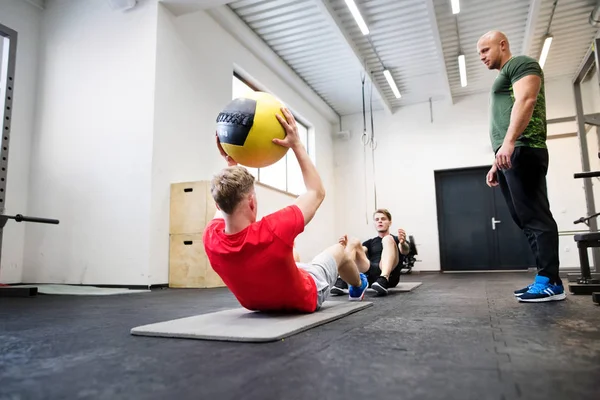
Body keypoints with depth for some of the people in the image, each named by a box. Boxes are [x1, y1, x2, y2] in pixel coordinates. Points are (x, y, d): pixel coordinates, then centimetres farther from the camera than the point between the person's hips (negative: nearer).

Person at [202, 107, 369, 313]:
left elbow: (229, 201, -5)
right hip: (305, 299, -4)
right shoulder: (273, 231, -46)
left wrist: (230, 162, -10)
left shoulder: (210, 239, -31)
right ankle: (358, 287, 59)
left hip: (258, 303, 5)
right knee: (340, 249, 23)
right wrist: (297, 145, -25)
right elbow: (317, 192, -27)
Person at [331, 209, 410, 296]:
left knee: (388, 239, -22)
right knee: (353, 242, -13)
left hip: (389, 275, -2)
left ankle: (383, 280, -45)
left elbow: (405, 251, -2)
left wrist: (403, 243, -28)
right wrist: (345, 246, -13)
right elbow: (360, 251, 10)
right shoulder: (370, 242, 31)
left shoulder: (397, 240, 22)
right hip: (370, 276, 3)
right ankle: (342, 281, -33)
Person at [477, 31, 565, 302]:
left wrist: (509, 142, -26)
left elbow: (526, 101, -14)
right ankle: (545, 279, 7)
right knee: (526, 219, 5)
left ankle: (550, 282, -9)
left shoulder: (521, 64, 4)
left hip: (521, 151, -10)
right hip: (510, 156, 10)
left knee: (535, 217, -11)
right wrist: (497, 164, 23)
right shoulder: (504, 79, 32)